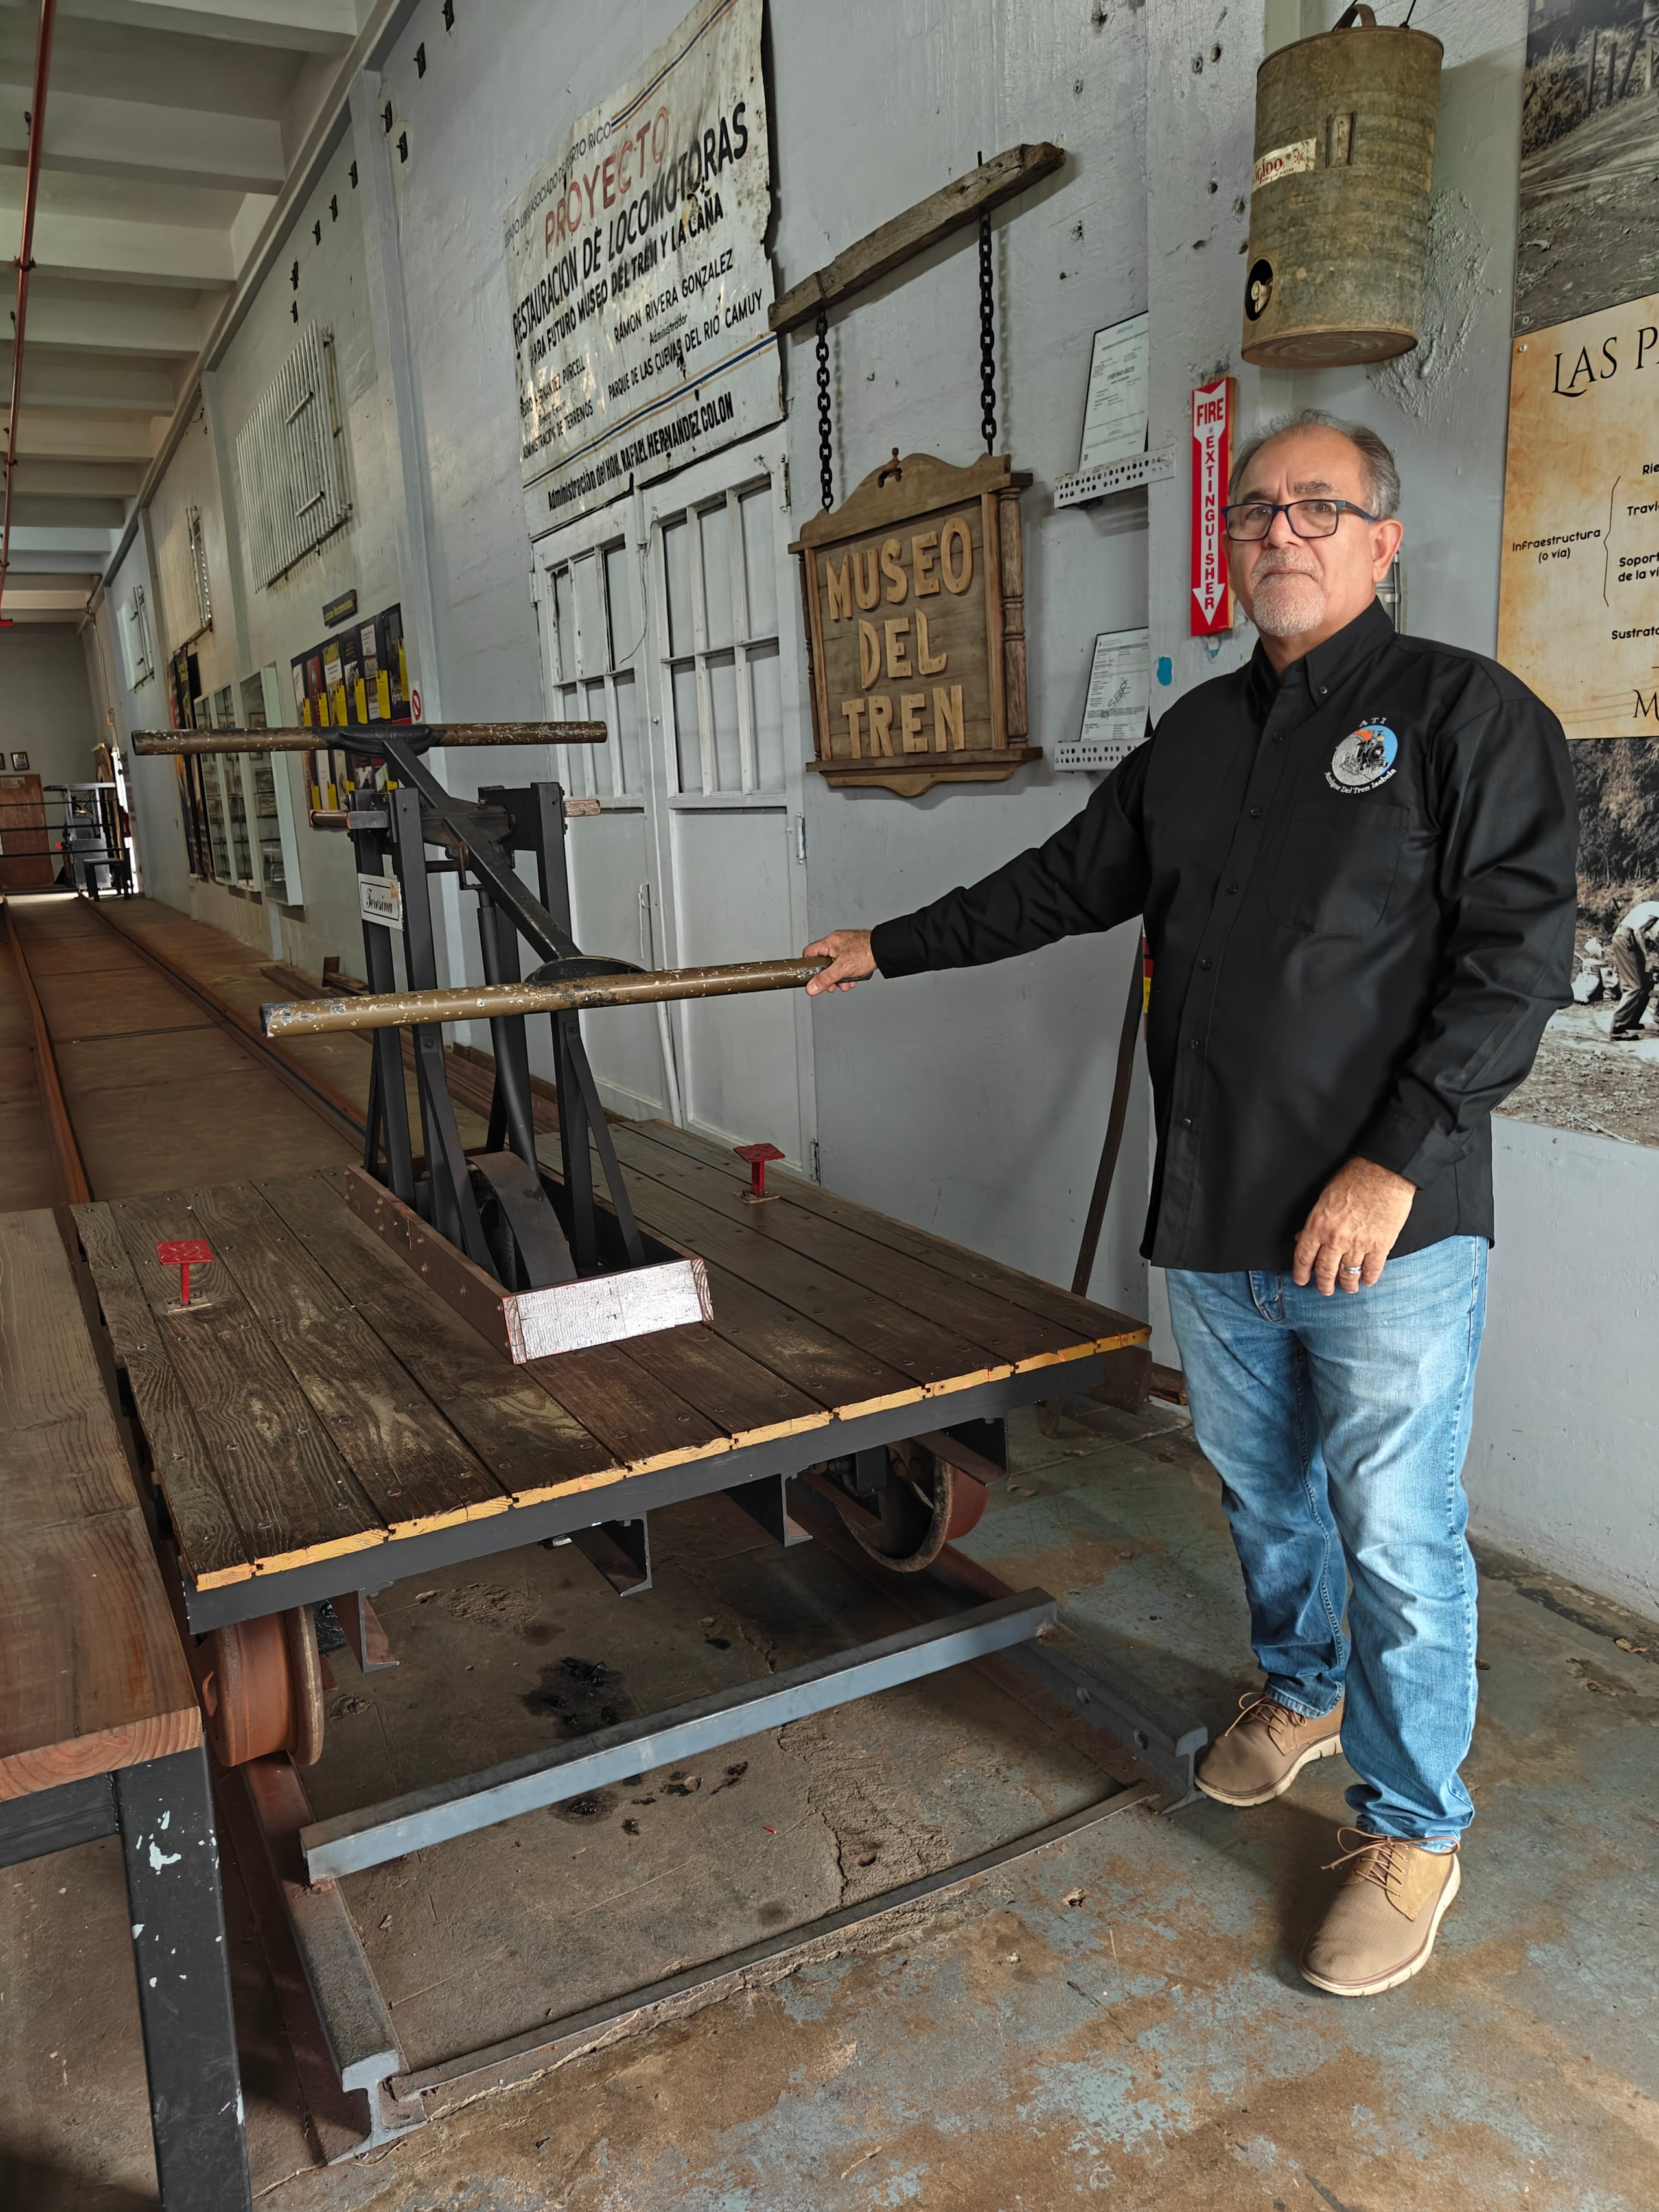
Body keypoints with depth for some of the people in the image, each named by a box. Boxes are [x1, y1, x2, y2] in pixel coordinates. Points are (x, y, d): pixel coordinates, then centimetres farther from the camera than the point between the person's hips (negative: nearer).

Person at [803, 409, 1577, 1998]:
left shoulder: (1466, 714, -6)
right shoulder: (1197, 734, 13)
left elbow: (1516, 954, -13)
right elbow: (1067, 882, 21)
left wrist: (1397, 1162, -20)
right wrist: (894, 949, 24)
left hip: (1390, 1228, -5)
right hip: (1215, 1218, 6)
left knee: (1395, 1533, 3)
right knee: (1262, 1492, 20)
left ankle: (1413, 1831, 24)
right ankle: (1304, 1693, 46)